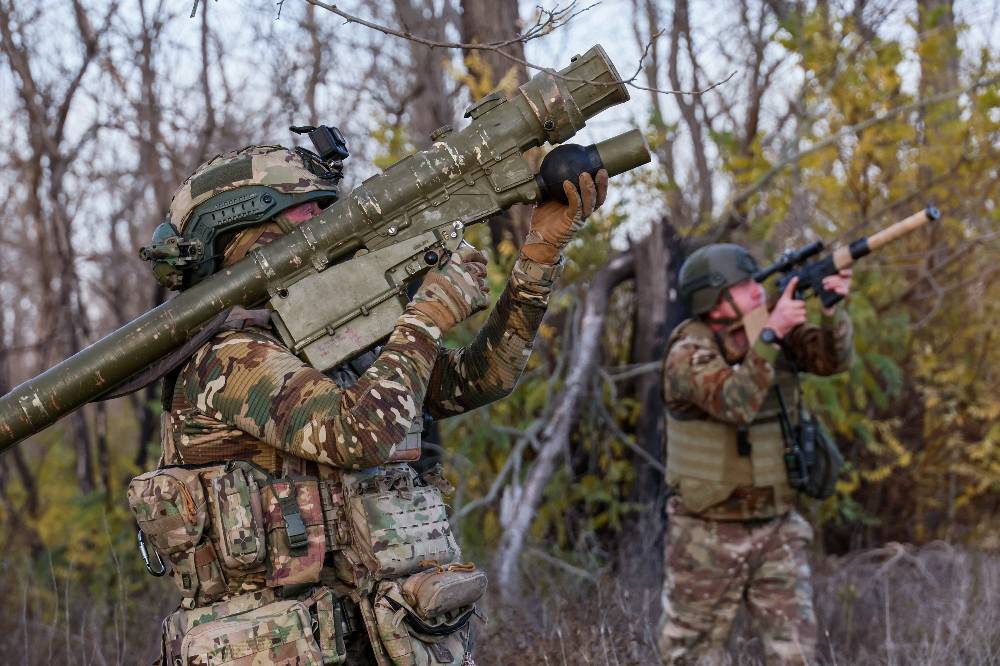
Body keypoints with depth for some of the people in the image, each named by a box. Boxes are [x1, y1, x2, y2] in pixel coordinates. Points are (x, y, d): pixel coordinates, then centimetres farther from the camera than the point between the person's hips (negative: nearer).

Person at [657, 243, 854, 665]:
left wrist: (831, 308, -26)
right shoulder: (688, 353, -17)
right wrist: (771, 334, -34)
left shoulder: (770, 330, 0)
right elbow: (737, 405, -32)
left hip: (777, 528, 5)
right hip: (709, 534, -5)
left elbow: (833, 359, -8)